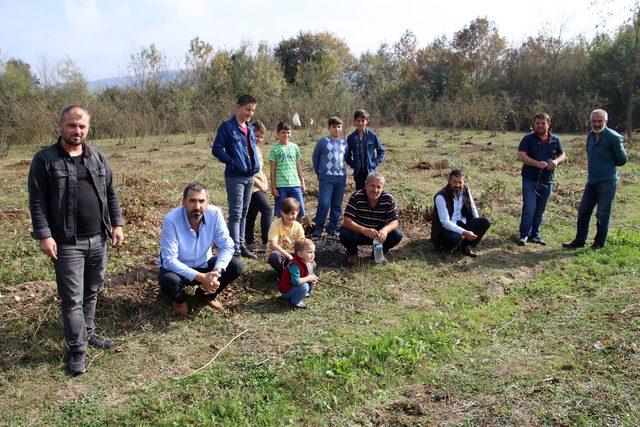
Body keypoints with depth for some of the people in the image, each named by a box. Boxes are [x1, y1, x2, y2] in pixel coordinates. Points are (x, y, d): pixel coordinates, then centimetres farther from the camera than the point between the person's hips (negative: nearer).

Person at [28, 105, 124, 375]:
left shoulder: (98, 158, 9)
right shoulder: (45, 159, -5)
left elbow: (110, 194, 13)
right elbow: (37, 201, -7)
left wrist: (117, 224, 6)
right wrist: (44, 235, -14)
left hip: (98, 239, 5)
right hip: (67, 243, -5)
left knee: (92, 291, 16)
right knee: (72, 298, 1)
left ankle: (87, 333, 33)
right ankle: (77, 349, 12)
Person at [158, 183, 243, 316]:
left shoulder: (215, 213, -19)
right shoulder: (171, 220, -28)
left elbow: (227, 246, -15)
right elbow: (169, 260, -29)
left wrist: (216, 272, -33)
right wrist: (201, 277, -37)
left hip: (204, 264, 3)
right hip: (178, 268, -3)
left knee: (236, 265, -17)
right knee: (168, 280, -35)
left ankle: (206, 294, 11)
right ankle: (179, 299, 5)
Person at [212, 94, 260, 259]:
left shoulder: (250, 128, 13)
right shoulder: (227, 126, -8)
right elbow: (216, 149, -12)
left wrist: (256, 165, 11)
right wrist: (233, 163, -16)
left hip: (250, 176, 7)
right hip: (235, 176, -7)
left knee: (244, 213, 14)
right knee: (235, 214, -7)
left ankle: (241, 245, 23)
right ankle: (235, 250, -5)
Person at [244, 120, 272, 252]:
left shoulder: (256, 148, 18)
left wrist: (265, 183, 14)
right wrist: (260, 185, -16)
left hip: (259, 186, 10)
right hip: (252, 186, -10)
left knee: (252, 214, 12)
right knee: (266, 208, -17)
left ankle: (250, 242, 19)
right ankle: (266, 242, -17)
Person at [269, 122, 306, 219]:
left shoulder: (294, 147, 9)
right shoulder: (275, 149, 1)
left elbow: (299, 166, 12)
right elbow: (272, 170, 2)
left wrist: (303, 182, 9)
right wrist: (273, 187, -2)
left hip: (295, 183, 2)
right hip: (280, 185, -2)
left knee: (299, 211, 1)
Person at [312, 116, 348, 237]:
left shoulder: (344, 143, 9)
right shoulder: (322, 142, -1)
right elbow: (315, 157, 8)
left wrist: (343, 172, 13)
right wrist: (319, 173, 9)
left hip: (341, 178, 4)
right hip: (326, 178, -4)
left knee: (337, 205, 8)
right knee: (323, 204, -12)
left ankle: (334, 229, 20)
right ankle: (318, 229, -1)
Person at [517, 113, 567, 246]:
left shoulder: (555, 140, 10)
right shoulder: (528, 139, -3)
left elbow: (563, 155, 16)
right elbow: (521, 156, -11)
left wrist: (556, 161, -9)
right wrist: (537, 163, -24)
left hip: (547, 180, 4)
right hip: (530, 179, -4)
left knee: (540, 210, 10)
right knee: (529, 208, -11)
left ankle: (535, 235, 20)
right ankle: (524, 235, -1)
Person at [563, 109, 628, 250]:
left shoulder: (613, 137, -12)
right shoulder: (591, 136, 10)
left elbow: (622, 159, -6)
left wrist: (609, 165, 7)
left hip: (607, 182, -7)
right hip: (592, 180, 7)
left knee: (603, 214, 2)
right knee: (583, 211, 9)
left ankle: (599, 243, 14)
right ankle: (579, 241, 19)